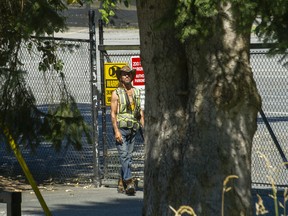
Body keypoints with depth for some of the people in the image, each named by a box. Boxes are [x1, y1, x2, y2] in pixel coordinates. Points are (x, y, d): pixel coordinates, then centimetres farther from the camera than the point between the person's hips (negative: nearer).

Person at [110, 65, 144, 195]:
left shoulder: (136, 92, 14)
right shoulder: (116, 93, -1)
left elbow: (140, 111, 18)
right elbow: (113, 113, -5)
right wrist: (116, 131, -14)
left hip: (133, 129, 5)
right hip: (121, 128, -5)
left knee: (128, 157, 6)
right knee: (124, 155, -14)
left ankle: (121, 184, 12)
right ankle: (129, 183, -23)